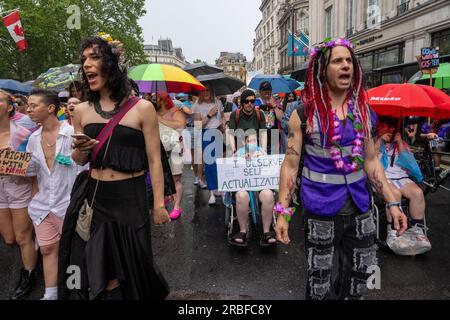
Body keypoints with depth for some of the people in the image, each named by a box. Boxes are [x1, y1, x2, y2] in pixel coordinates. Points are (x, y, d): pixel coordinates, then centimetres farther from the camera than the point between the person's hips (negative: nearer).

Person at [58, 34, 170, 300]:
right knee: (95, 270, 14)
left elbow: (154, 160, -6)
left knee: (130, 265, 11)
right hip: (93, 196, 4)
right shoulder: (82, 111, 4)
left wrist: (159, 204, -6)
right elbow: (80, 161, 15)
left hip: (130, 198, -3)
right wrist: (80, 149, -8)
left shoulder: (142, 108, -8)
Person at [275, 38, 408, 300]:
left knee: (358, 279, 18)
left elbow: (371, 161, 9)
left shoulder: (363, 109, 3)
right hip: (320, 210, -4)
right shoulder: (305, 113, -10)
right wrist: (283, 212, -12)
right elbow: (290, 165, -9)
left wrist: (392, 202, 6)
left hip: (359, 207, 5)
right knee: (320, 283, 9)